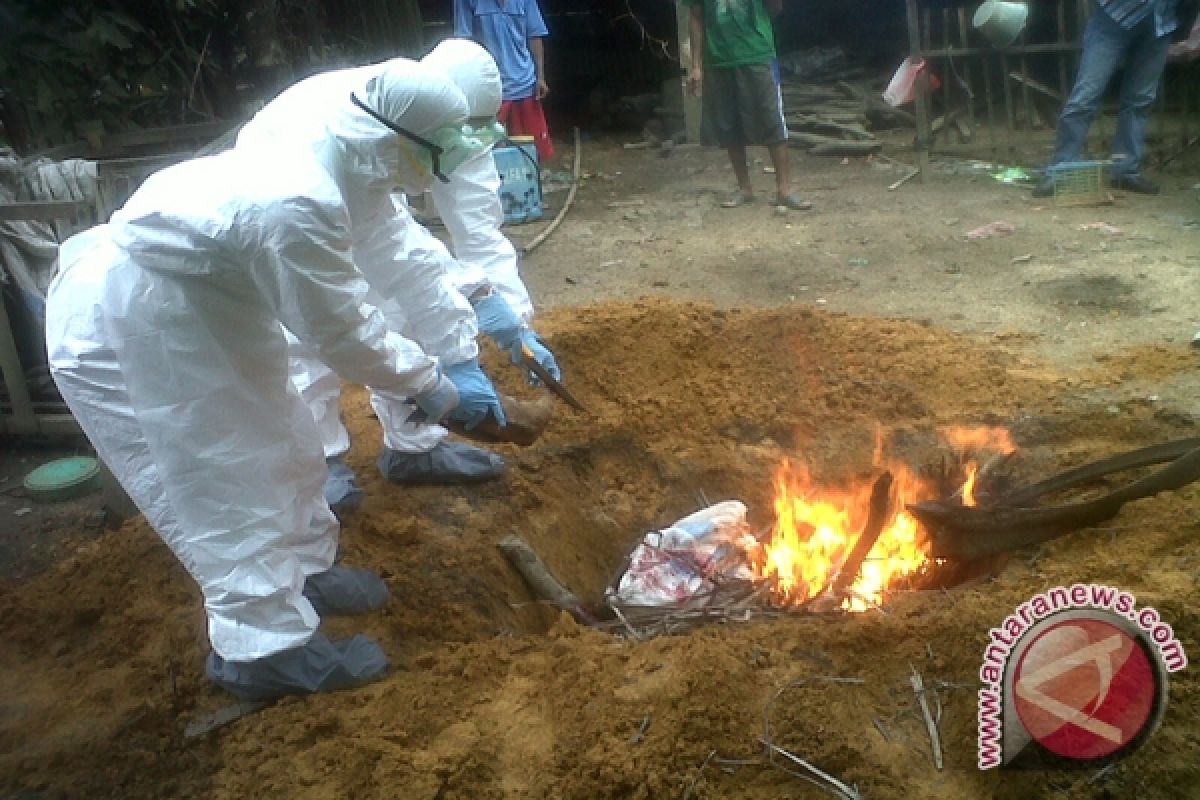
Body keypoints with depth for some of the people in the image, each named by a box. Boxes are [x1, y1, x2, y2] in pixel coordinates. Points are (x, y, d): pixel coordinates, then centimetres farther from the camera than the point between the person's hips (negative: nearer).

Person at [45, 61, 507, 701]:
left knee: (275, 433, 18)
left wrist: (464, 352, 4)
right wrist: (435, 389, -12)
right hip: (119, 328, -10)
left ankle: (302, 571, 38)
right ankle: (266, 648, 14)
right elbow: (342, 333, -25)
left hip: (198, 307, 10)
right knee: (216, 478, -1)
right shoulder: (295, 206, -36)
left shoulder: (341, 165, -7)